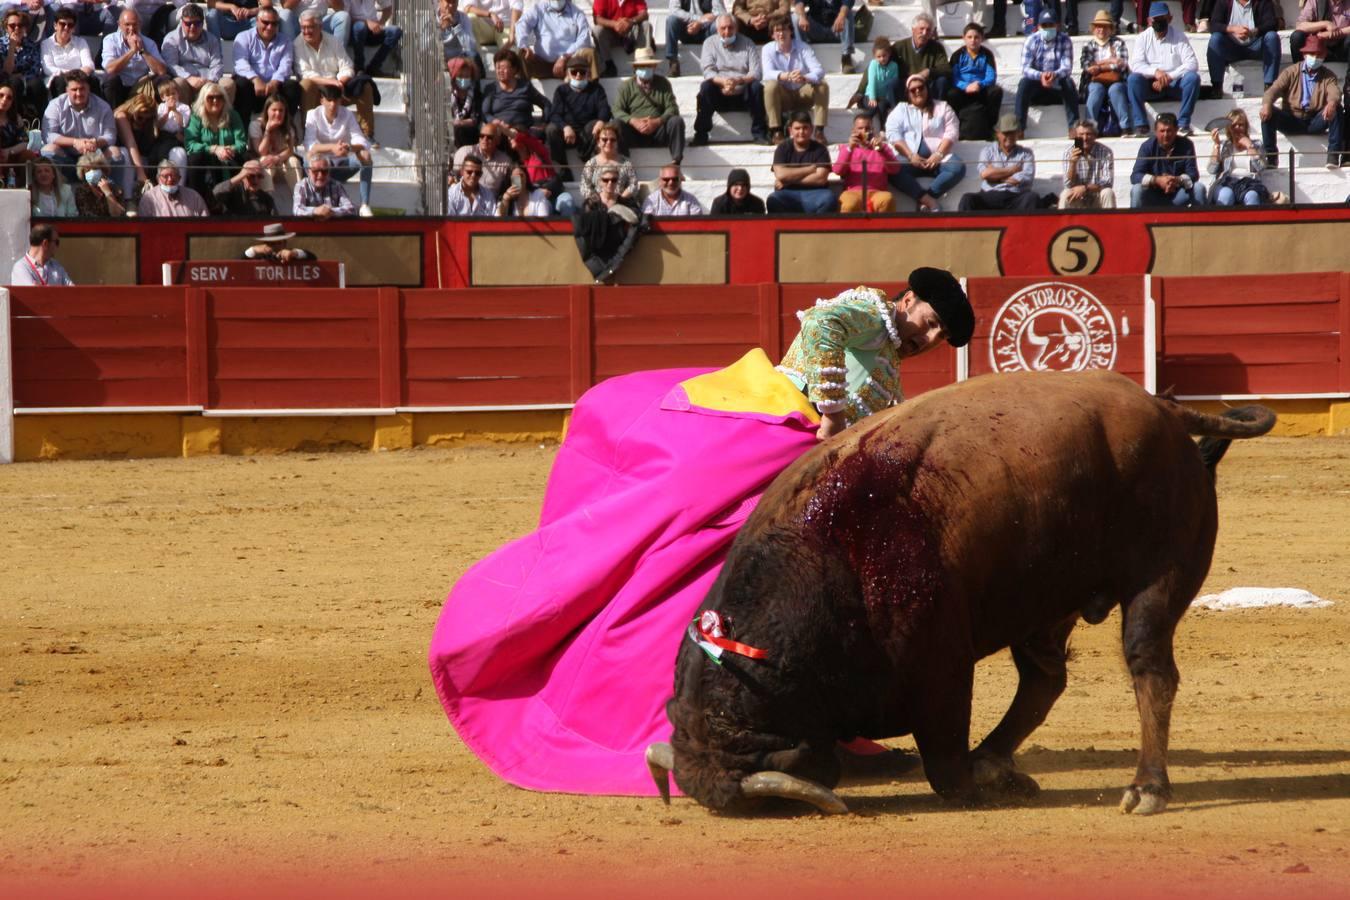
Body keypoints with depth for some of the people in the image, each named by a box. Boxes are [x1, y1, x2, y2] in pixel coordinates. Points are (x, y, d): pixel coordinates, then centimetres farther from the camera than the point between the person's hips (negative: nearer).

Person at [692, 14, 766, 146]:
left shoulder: (747, 44, 5)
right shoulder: (710, 44, 7)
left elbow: (757, 73, -7)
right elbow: (708, 72, -7)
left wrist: (739, 80, -28)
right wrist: (722, 81, -30)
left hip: (743, 95, 0)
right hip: (720, 96, 0)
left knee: (757, 87, -29)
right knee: (706, 87, -29)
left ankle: (759, 134, -22)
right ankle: (701, 134, -25)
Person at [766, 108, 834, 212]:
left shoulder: (819, 149, 6)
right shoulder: (783, 148, 8)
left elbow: (821, 178, -6)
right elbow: (780, 175, -8)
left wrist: (790, 180, -7)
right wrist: (810, 169, -5)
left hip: (814, 194, 0)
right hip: (789, 194, 0)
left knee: (829, 199, -34)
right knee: (773, 201, -34)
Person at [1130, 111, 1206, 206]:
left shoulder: (1186, 145, -6)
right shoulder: (1148, 146, -9)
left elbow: (1193, 174, -12)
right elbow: (1135, 176, -18)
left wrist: (1178, 180, -36)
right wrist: (1157, 180, -36)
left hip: (1178, 196, 1)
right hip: (1154, 197, -1)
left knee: (1199, 188, -23)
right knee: (1137, 190, -30)